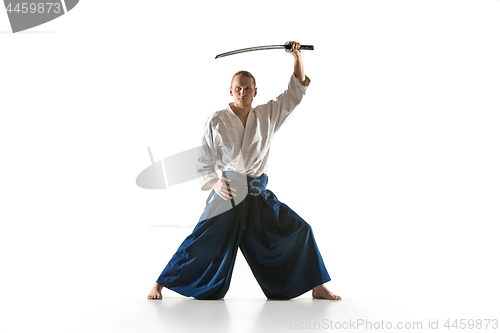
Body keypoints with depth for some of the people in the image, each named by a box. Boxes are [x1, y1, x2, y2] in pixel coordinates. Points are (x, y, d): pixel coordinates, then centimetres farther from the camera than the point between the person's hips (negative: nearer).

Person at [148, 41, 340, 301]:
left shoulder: (267, 116, 6)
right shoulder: (216, 121, -2)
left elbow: (296, 92, 5)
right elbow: (204, 162, 1)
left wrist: (298, 58, -6)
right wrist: (214, 183, -18)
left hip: (259, 195, 3)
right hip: (227, 193, -3)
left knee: (299, 231, -1)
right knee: (202, 240, -8)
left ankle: (317, 287, 13)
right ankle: (159, 285, 7)